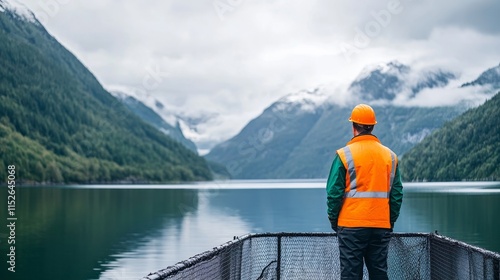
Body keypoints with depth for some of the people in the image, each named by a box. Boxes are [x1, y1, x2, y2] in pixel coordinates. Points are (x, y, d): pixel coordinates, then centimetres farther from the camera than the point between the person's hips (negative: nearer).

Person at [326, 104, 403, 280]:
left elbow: (334, 192, -6)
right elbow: (397, 194, 7)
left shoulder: (345, 155, -6)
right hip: (382, 226, 4)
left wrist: (333, 220, 6)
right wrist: (390, 222, 16)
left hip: (351, 226, -4)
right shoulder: (390, 156, 6)